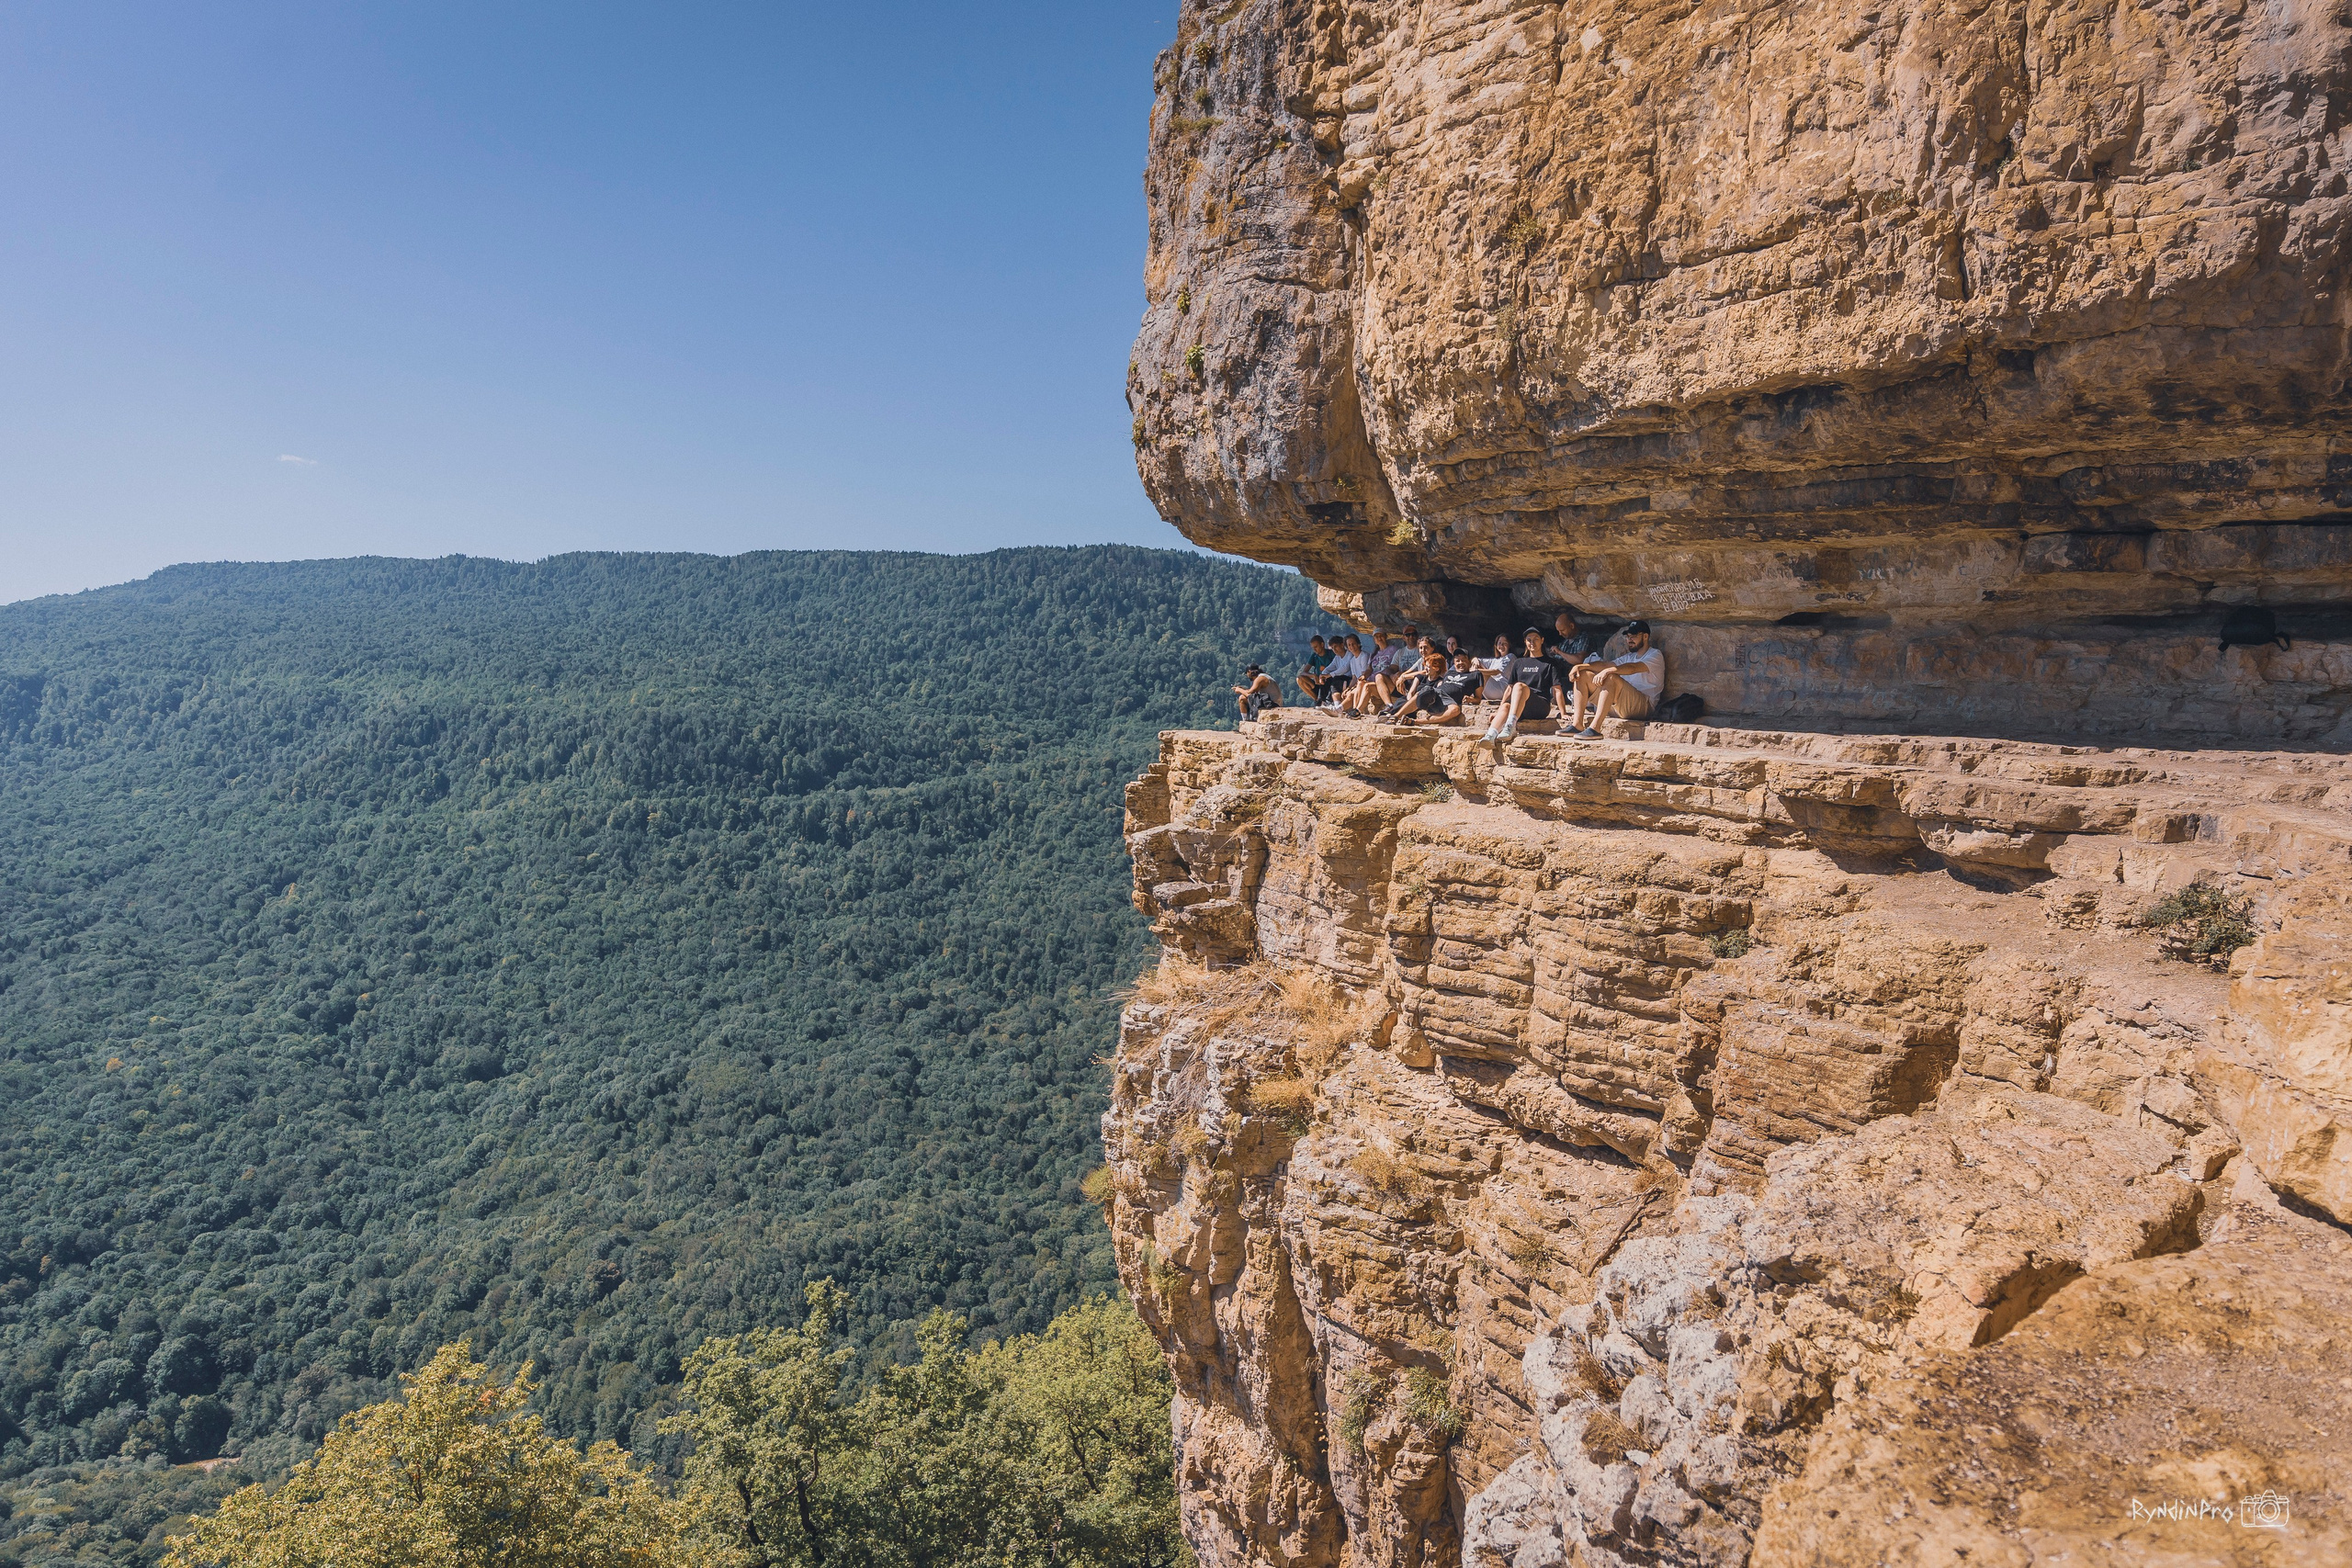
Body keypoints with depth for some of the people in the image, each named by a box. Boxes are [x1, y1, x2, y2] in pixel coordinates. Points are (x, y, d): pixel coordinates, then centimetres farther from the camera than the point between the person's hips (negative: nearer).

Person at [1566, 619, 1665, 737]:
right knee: (1583, 675, 0)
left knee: (1611, 677, -34)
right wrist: (1581, 666, -1)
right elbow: (1606, 665, 16)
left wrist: (1607, 671, -31)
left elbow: (1632, 668, -18)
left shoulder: (1655, 655, 3)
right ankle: (1577, 725, -18)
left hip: (1642, 707, -8)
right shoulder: (1629, 657, 29)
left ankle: (1595, 728, -43)